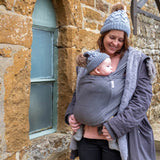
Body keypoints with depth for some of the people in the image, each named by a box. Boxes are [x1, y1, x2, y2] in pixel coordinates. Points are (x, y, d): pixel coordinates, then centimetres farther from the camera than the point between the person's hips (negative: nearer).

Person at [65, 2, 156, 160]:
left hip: (116, 140, -3)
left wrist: (117, 126, -18)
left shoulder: (136, 61, -2)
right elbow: (78, 93, 20)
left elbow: (143, 98, -10)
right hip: (87, 137, 4)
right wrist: (70, 114, 3)